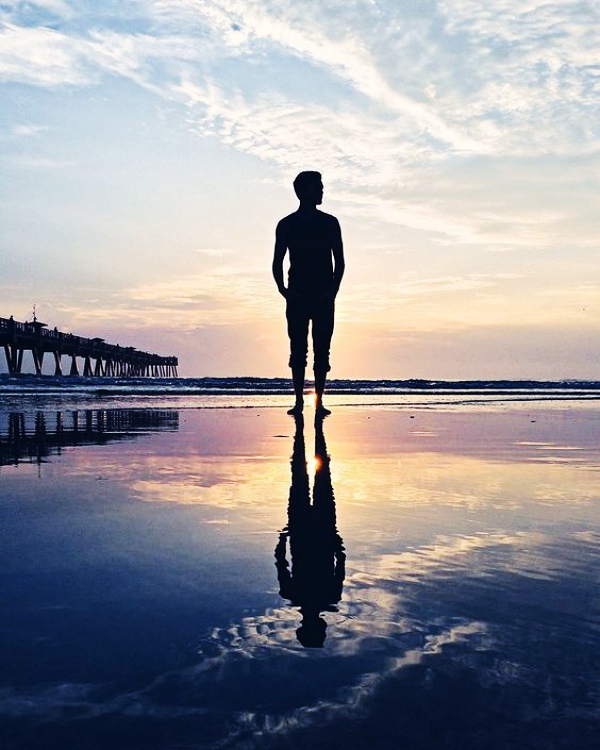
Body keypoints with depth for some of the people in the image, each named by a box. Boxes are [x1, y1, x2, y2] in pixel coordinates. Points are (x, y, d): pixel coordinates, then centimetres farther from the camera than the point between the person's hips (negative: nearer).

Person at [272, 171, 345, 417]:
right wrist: (282, 288, -9)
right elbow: (277, 262, 7)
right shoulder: (286, 225, 6)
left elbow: (339, 261, 6)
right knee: (298, 349, 0)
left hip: (323, 297, 0)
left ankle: (319, 401, 3)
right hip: (297, 296, 0)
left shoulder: (330, 223, 8)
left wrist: (333, 289, -9)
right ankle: (299, 400, 6)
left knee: (322, 350, -1)